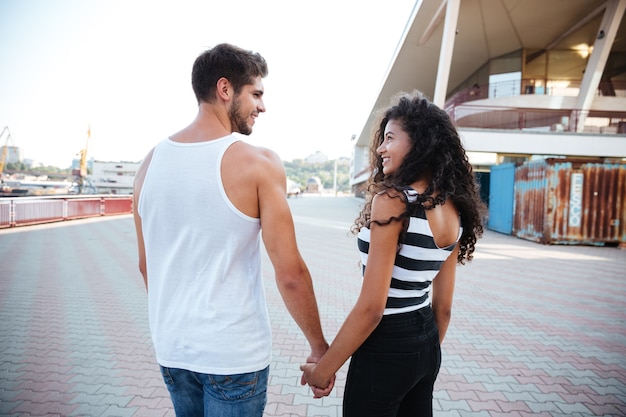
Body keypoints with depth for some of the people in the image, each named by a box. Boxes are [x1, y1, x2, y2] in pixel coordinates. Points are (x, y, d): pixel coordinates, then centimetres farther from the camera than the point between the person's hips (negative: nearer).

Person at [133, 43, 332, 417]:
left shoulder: (152, 161, -1)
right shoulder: (259, 164, -17)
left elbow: (146, 265, 7)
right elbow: (290, 274, -18)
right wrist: (320, 348, -5)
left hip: (170, 349, 5)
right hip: (234, 355, -5)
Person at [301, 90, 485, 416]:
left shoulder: (392, 200, -21)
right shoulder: (454, 209, 2)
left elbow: (371, 307, -22)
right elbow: (443, 305, 8)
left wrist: (324, 368, -11)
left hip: (385, 349, -7)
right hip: (426, 343, 7)